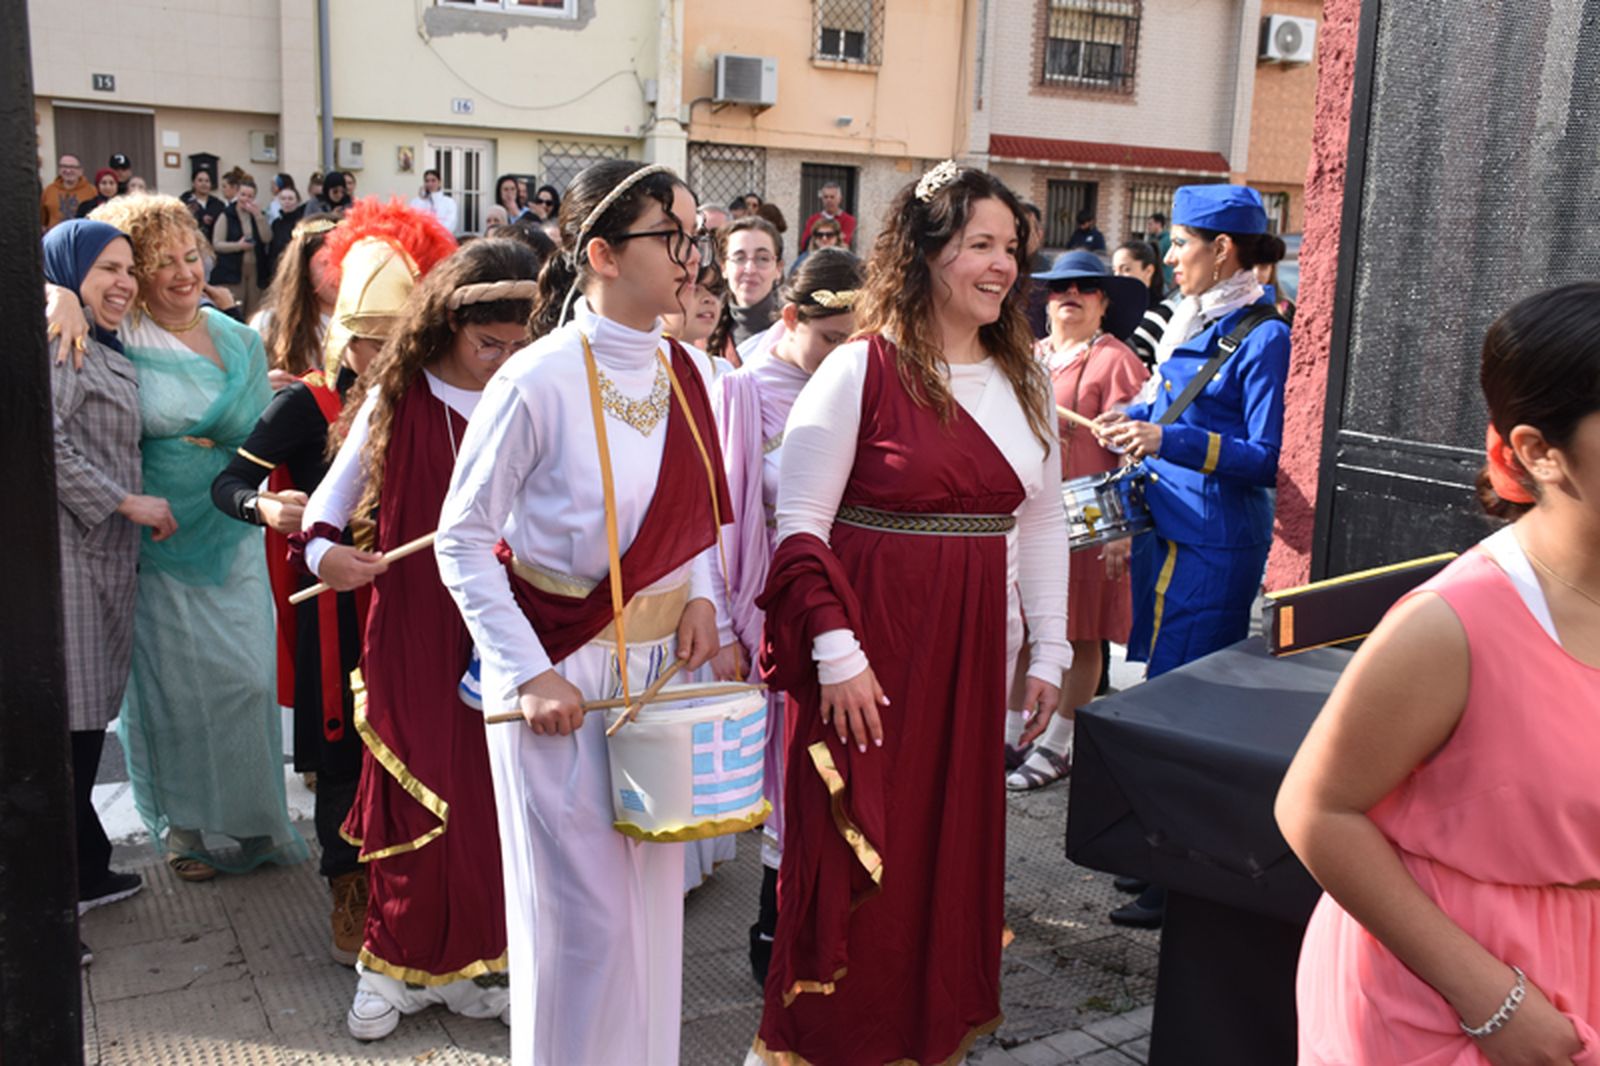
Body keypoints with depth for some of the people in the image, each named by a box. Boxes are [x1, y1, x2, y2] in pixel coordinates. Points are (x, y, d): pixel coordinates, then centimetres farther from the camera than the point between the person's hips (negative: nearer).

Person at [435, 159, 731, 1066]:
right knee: (580, 908, 4)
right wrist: (527, 674, -15)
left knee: (654, 892, 14)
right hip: (563, 667, -5)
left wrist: (700, 594, -1)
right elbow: (463, 539, -11)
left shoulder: (691, 375, 2)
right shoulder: (539, 381, -16)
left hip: (663, 662, 6)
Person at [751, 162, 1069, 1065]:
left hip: (973, 652, 5)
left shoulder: (1024, 379, 9)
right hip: (871, 655, -5)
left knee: (957, 849, 13)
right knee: (856, 854, 3)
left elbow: (1044, 524, 13)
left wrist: (1050, 650, 10)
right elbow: (800, 526, -11)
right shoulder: (861, 370, -9)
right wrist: (837, 651, -16)